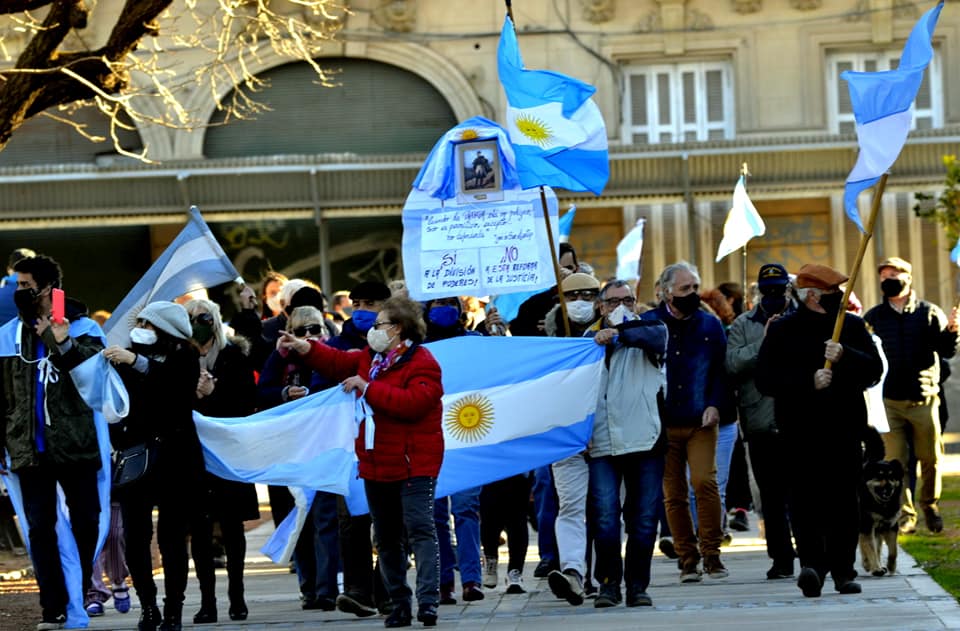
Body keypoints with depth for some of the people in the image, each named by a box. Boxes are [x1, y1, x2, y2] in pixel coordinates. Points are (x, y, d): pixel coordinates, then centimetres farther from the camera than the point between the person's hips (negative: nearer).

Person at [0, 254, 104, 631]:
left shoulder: (80, 327, 1)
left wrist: (60, 343, -23)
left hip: (75, 445, -3)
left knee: (86, 524, 4)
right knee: (40, 529, 1)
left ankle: (86, 596, 17)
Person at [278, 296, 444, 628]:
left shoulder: (422, 363, -13)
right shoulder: (371, 357, 14)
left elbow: (413, 402, -26)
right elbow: (338, 362, 25)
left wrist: (368, 389, -20)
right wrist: (303, 348, 12)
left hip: (413, 464, -9)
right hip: (377, 465, 9)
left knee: (420, 530, -15)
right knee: (387, 538, 10)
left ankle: (428, 600, -21)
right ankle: (399, 604, 16)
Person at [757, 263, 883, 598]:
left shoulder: (852, 326, 11)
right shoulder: (781, 331, 3)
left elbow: (874, 370, 0)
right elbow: (765, 380, -6)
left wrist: (845, 357, -18)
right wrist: (809, 381, -17)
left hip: (844, 431, 2)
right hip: (799, 432, -2)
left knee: (844, 501, 4)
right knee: (804, 499, -12)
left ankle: (843, 570, 11)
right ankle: (811, 563, -18)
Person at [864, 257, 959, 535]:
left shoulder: (929, 313, 6)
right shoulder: (873, 317, 10)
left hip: (924, 399, 0)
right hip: (888, 402, 1)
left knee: (930, 458, 4)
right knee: (895, 461, -3)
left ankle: (930, 505, 25)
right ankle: (904, 514, 3)